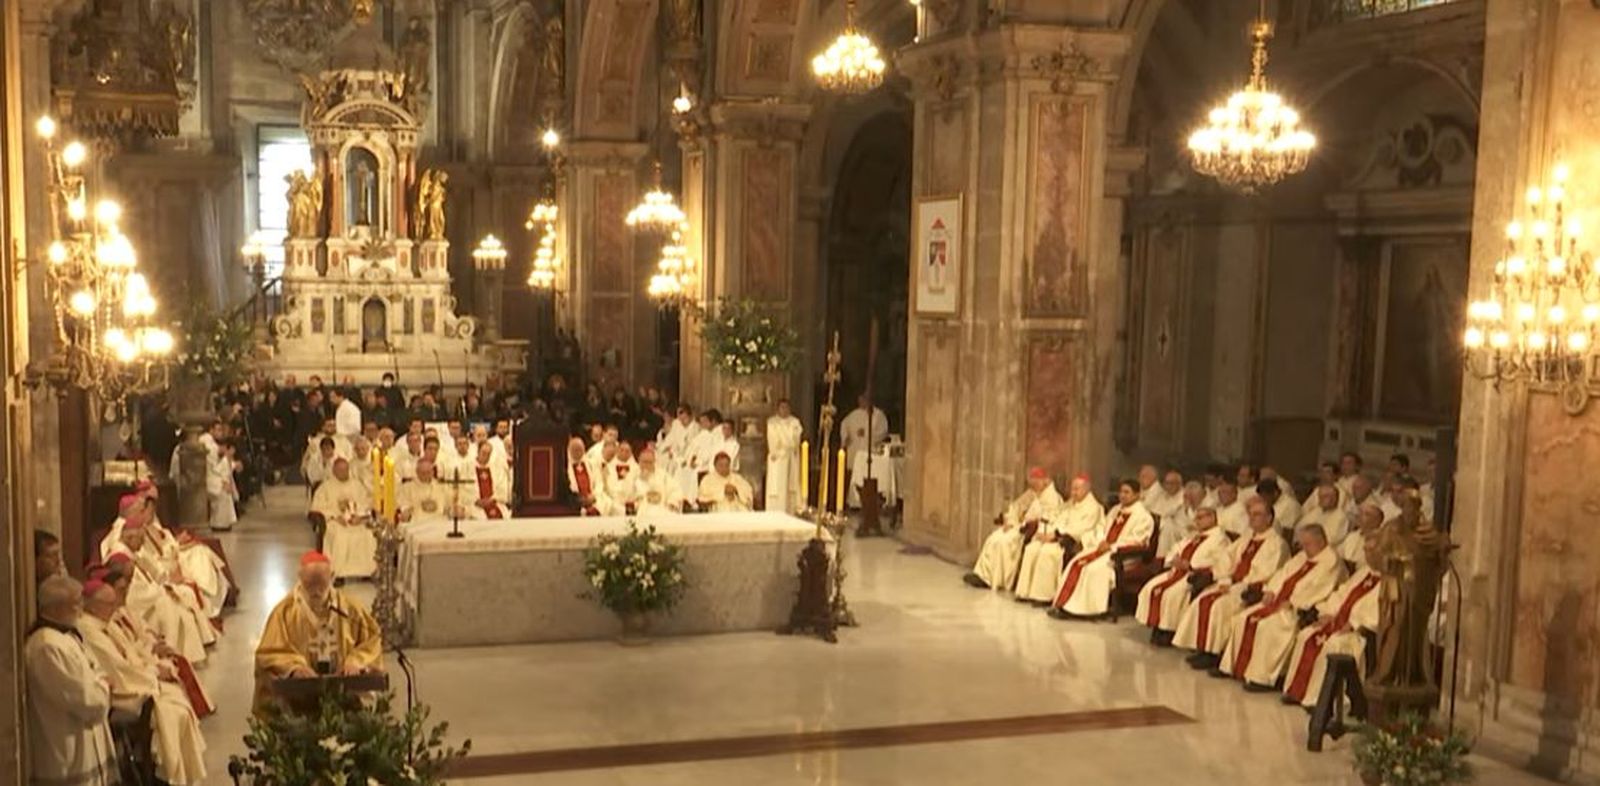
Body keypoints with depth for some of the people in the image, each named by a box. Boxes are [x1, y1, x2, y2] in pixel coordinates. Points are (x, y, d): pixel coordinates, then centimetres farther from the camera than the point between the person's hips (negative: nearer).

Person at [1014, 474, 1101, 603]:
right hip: (1057, 537, 8)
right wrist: (1044, 532, -5)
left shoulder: (1092, 507, -5)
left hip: (1074, 541, -8)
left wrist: (1056, 534, -22)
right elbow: (1056, 520, 16)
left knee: (1047, 551, -32)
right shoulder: (1070, 503, 22)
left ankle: (1043, 595, -27)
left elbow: (1079, 528, -17)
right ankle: (1026, 591, -15)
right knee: (1031, 549, -15)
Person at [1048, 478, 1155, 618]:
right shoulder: (1115, 511, 20)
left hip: (1124, 555, -7)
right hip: (1104, 548, 8)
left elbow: (1136, 540, -13)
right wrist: (1101, 542, -3)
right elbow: (1103, 531, 20)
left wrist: (1111, 546, -18)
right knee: (1076, 562, -14)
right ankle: (1064, 604, -17)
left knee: (1095, 567, -29)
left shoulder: (1143, 516, -5)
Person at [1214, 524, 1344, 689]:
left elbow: (1319, 589, -19)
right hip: (1279, 601, 10)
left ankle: (1263, 678, -28)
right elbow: (1282, 573, 22)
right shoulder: (1302, 557, 21)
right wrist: (1270, 591, 3)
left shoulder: (1331, 561, -8)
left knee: (1268, 624, -32)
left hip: (1301, 610, -10)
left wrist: (1291, 603, -20)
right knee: (1242, 618, -1)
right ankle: (1231, 666, 3)